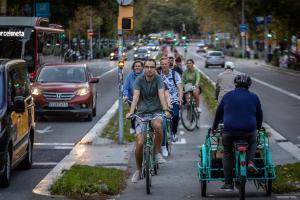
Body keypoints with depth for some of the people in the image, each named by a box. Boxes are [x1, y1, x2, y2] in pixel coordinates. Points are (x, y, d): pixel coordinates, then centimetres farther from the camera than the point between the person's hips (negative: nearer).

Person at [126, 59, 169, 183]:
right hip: (142, 113, 1)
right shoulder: (139, 80, -2)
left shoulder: (158, 79, -3)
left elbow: (161, 95, -16)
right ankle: (138, 170, 11)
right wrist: (131, 112, -29)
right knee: (140, 143, -11)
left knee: (158, 125, -37)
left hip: (156, 112, -1)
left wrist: (165, 110, -32)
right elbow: (135, 97, -13)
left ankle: (157, 153, -15)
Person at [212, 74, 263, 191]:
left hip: (229, 131, 0)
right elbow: (259, 115, 20)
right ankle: (250, 161, 7)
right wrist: (258, 127, 39)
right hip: (249, 131, 0)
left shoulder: (228, 96, 10)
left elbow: (219, 112, 18)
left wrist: (215, 127, 32)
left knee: (227, 155, 17)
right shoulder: (254, 97, 10)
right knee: (253, 142, 33)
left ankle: (228, 183, 13)